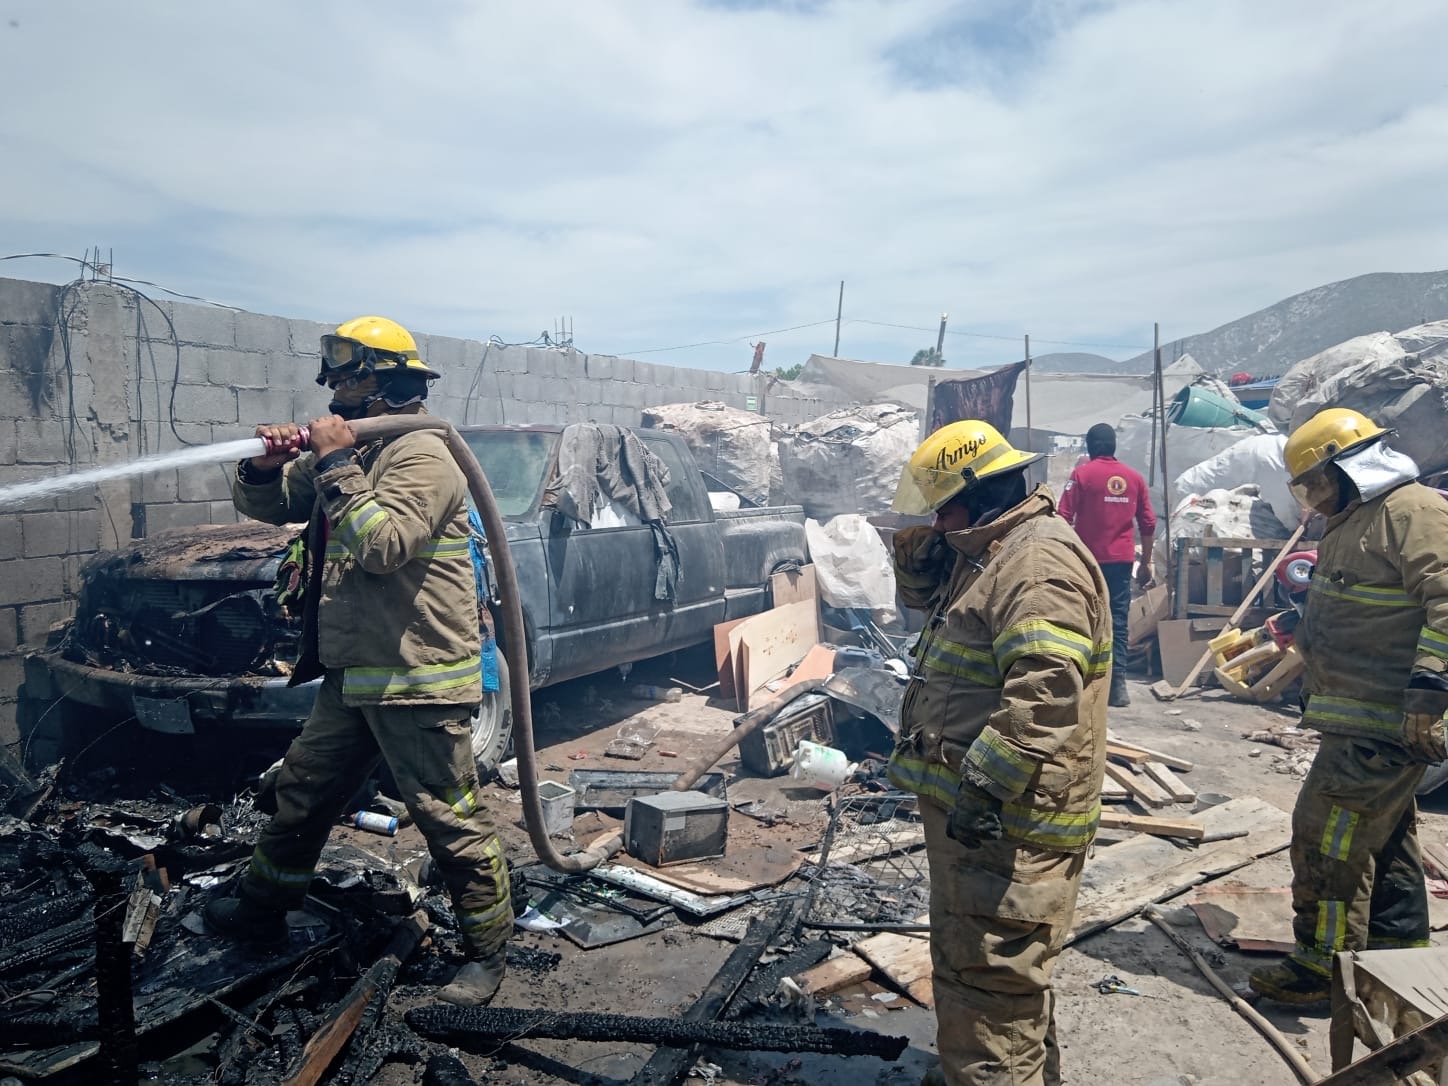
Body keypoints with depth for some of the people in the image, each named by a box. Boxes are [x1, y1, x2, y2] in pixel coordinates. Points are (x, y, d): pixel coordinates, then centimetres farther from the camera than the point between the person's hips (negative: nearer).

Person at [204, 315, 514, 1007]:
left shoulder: (422, 456, -14)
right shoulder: (347, 451, 15)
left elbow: (382, 544, -27)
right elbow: (265, 505, 18)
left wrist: (334, 464, -21)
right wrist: (265, 465, -4)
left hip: (417, 678, -9)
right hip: (351, 673, 10)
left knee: (449, 817, -2)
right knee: (302, 792, 23)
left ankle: (487, 951, 13)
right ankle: (263, 909, 44)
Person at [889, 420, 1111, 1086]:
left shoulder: (1040, 562, -21)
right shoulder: (986, 552, 14)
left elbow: (1045, 694, -30)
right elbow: (922, 592, 29)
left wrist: (983, 786, -30)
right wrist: (915, 541, 9)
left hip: (1007, 815, -11)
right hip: (963, 804, 11)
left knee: (992, 971, -2)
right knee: (962, 956, 24)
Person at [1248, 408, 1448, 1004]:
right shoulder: (1347, 524, 18)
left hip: (1385, 725, -10)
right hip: (1357, 720, 11)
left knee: (1327, 832, -6)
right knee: (1385, 836, 20)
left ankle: (1324, 963, 6)